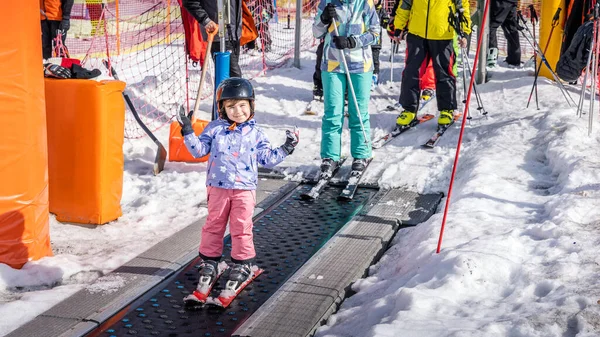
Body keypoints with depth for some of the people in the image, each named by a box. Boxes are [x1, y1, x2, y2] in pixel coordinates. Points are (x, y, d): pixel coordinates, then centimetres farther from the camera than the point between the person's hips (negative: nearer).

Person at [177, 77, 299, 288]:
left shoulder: (256, 134, 4)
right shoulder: (215, 129, 2)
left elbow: (267, 159, 8)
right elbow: (199, 150, 2)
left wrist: (285, 149, -1)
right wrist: (188, 133, -9)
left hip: (244, 188, -1)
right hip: (218, 187, 1)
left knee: (241, 227, 3)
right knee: (214, 224, 9)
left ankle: (242, 263, 16)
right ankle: (209, 260, 22)